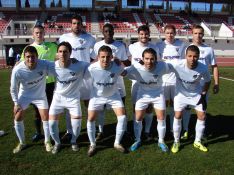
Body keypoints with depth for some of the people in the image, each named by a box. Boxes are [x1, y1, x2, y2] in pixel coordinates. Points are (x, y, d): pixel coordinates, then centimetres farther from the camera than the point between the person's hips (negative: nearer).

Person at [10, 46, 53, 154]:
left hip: (40, 95, 0)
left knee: (45, 117, -4)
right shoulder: (17, 70, -29)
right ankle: (22, 143, 23)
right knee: (17, 118, 1)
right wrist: (16, 103, -9)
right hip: (24, 95, 1)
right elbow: (13, 89, -14)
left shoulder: (44, 65, -31)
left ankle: (47, 142, 18)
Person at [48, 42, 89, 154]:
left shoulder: (79, 65, -25)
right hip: (58, 97, 1)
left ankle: (73, 141, 30)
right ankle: (57, 143, 29)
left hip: (73, 98, -1)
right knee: (52, 123, 0)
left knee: (77, 123, -3)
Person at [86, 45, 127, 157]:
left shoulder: (117, 67, -26)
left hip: (114, 95, 1)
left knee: (122, 117, -8)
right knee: (90, 119, -4)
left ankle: (117, 143, 13)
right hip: (97, 96, 0)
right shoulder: (92, 68, -29)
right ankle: (92, 144, 19)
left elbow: (124, 72, -2)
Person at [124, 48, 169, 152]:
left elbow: (167, 69, -5)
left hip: (158, 94, 0)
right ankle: (137, 140, 29)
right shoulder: (136, 68, -30)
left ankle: (161, 141, 27)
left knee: (161, 118, 4)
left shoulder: (162, 66, -27)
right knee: (138, 119, 5)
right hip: (143, 94, 0)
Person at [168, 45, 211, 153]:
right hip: (181, 94, -1)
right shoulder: (177, 64, -34)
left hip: (196, 94, 2)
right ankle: (176, 142, 19)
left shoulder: (203, 68, -27)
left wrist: (203, 95, -8)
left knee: (202, 116, 3)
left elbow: (207, 81, -6)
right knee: (177, 116, -2)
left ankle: (197, 142, 25)